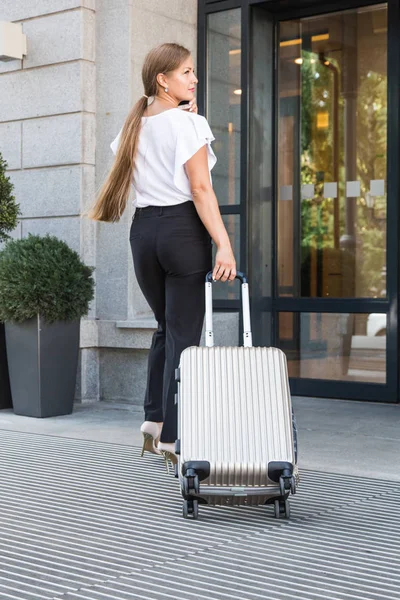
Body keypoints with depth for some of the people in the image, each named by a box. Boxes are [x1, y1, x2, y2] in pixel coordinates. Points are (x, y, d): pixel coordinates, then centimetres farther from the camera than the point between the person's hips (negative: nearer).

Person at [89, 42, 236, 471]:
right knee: (183, 334, -2)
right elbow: (200, 188, -15)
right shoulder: (188, 122, -8)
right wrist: (224, 244, -18)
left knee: (165, 327, 20)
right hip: (183, 227, -7)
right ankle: (171, 440, 0)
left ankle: (153, 423, 16)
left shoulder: (133, 126, 12)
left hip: (143, 228, 7)